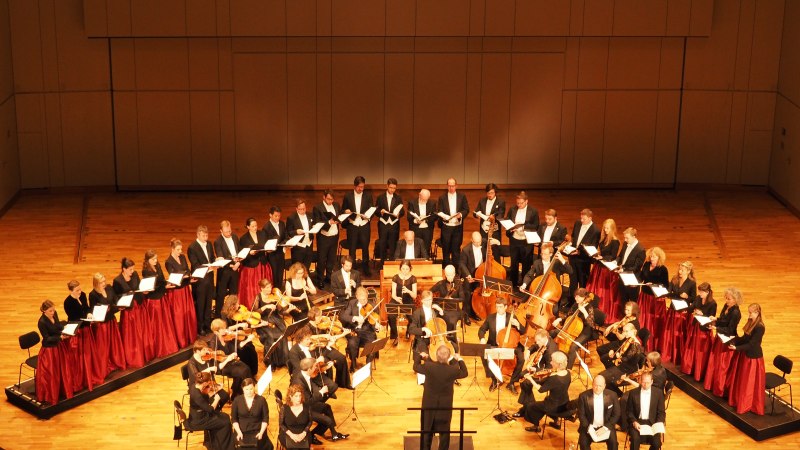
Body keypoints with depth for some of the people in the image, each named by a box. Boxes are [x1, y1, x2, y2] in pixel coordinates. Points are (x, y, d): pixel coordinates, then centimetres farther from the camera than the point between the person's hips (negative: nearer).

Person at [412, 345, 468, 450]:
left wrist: (419, 356, 18)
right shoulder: (453, 370, -21)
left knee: (427, 431, 18)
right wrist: (460, 359, 13)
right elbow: (464, 373, 1)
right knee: (444, 432, 13)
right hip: (446, 406, -1)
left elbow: (416, 367, 0)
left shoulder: (428, 366, -22)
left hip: (429, 405, 1)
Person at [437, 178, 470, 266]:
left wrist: (461, 214, -16)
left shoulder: (462, 196, 4)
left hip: (458, 227, 0)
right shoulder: (442, 197, 2)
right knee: (446, 249, 6)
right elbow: (439, 212, -1)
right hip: (446, 227, 0)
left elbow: (466, 209, 5)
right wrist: (446, 217, -21)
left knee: (456, 248, 5)